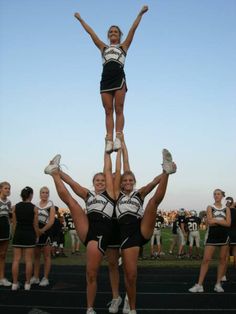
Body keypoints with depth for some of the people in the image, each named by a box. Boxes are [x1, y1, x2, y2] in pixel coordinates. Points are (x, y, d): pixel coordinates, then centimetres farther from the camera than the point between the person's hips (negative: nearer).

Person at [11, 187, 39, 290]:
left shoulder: (15, 207, 1)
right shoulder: (34, 208, -6)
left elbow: (14, 224, 3)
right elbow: (35, 225, -3)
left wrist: (15, 235, 11)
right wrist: (37, 236, 8)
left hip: (18, 234, 2)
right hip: (29, 235, -2)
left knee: (16, 260, 6)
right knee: (28, 260, 3)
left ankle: (15, 283, 9)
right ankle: (27, 283, 8)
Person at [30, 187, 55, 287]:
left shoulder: (51, 206, -3)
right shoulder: (36, 205, 11)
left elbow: (51, 221, -11)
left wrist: (42, 230, -21)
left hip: (45, 232, -5)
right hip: (36, 232, 5)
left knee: (46, 256, 1)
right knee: (36, 255, 10)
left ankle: (45, 278, 7)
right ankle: (35, 277, 18)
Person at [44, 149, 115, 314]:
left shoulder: (109, 193, 12)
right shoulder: (88, 194, 21)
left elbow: (108, 170, 8)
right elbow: (72, 182, 14)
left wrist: (107, 151, 13)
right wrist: (58, 171, 4)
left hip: (101, 233, -4)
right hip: (86, 229, 4)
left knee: (91, 274, -3)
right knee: (67, 198, -10)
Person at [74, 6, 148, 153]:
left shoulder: (124, 46, 18)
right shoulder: (103, 47, 24)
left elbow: (133, 29, 14)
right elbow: (91, 32, 26)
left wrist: (141, 13, 11)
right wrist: (81, 19, 29)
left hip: (119, 78, -2)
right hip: (105, 79, 2)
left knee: (119, 110, -6)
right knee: (108, 111, -3)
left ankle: (118, 138, -10)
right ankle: (109, 140, -7)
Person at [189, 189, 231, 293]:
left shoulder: (226, 209, 7)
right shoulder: (210, 207, 3)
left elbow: (228, 223, -6)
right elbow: (209, 222, -10)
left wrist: (215, 220, -13)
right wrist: (222, 221, -10)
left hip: (224, 236, 2)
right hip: (212, 235, -2)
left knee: (222, 259, 5)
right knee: (206, 259, -6)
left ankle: (218, 284, 15)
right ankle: (199, 285, -5)